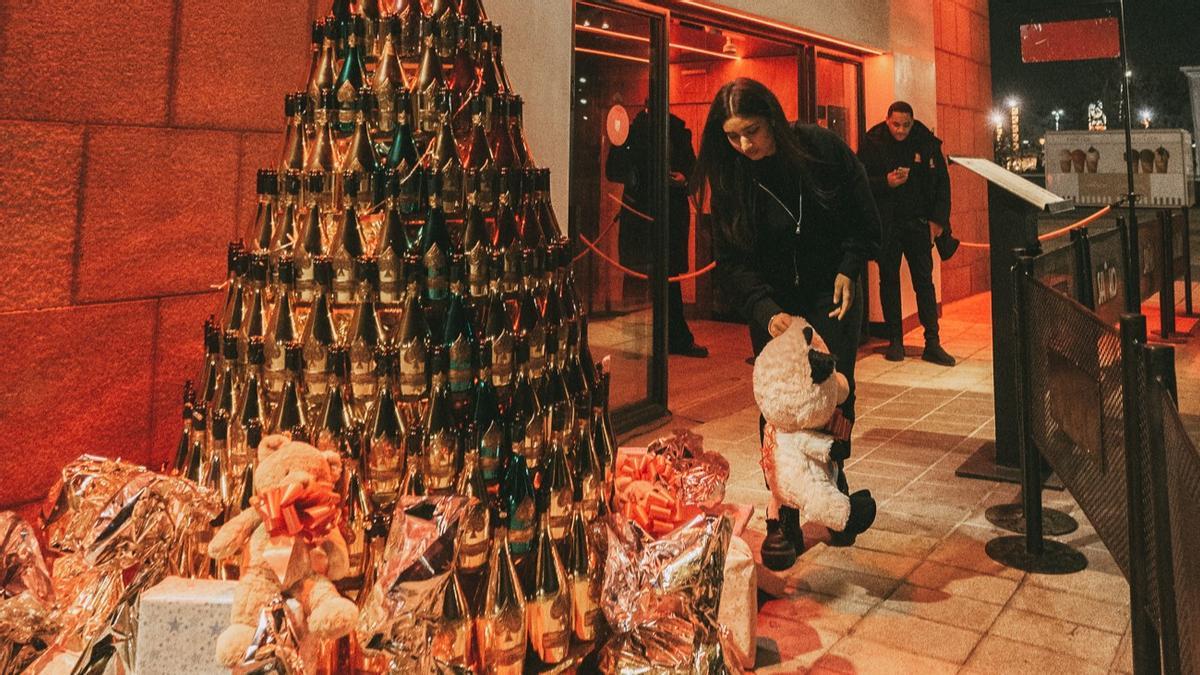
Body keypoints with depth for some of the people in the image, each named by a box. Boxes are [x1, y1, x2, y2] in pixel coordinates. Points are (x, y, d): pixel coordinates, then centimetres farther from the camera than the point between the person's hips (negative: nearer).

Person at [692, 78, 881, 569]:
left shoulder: (822, 149, -12)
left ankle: (834, 489, 22)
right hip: (771, 303, 0)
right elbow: (732, 261, -12)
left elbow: (865, 218, 0)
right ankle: (785, 518, 4)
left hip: (832, 292, 0)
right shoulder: (729, 177, -10)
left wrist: (848, 271, -12)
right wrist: (767, 311, -26)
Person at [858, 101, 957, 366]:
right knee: (889, 281, 6)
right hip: (885, 224, -1)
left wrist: (938, 219, 0)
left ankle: (932, 344, 4)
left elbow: (942, 183, 7)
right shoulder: (872, 144, -3)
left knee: (924, 281, 0)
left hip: (918, 223, 1)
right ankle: (895, 341, 15)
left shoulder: (927, 143, 2)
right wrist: (886, 182, -19)